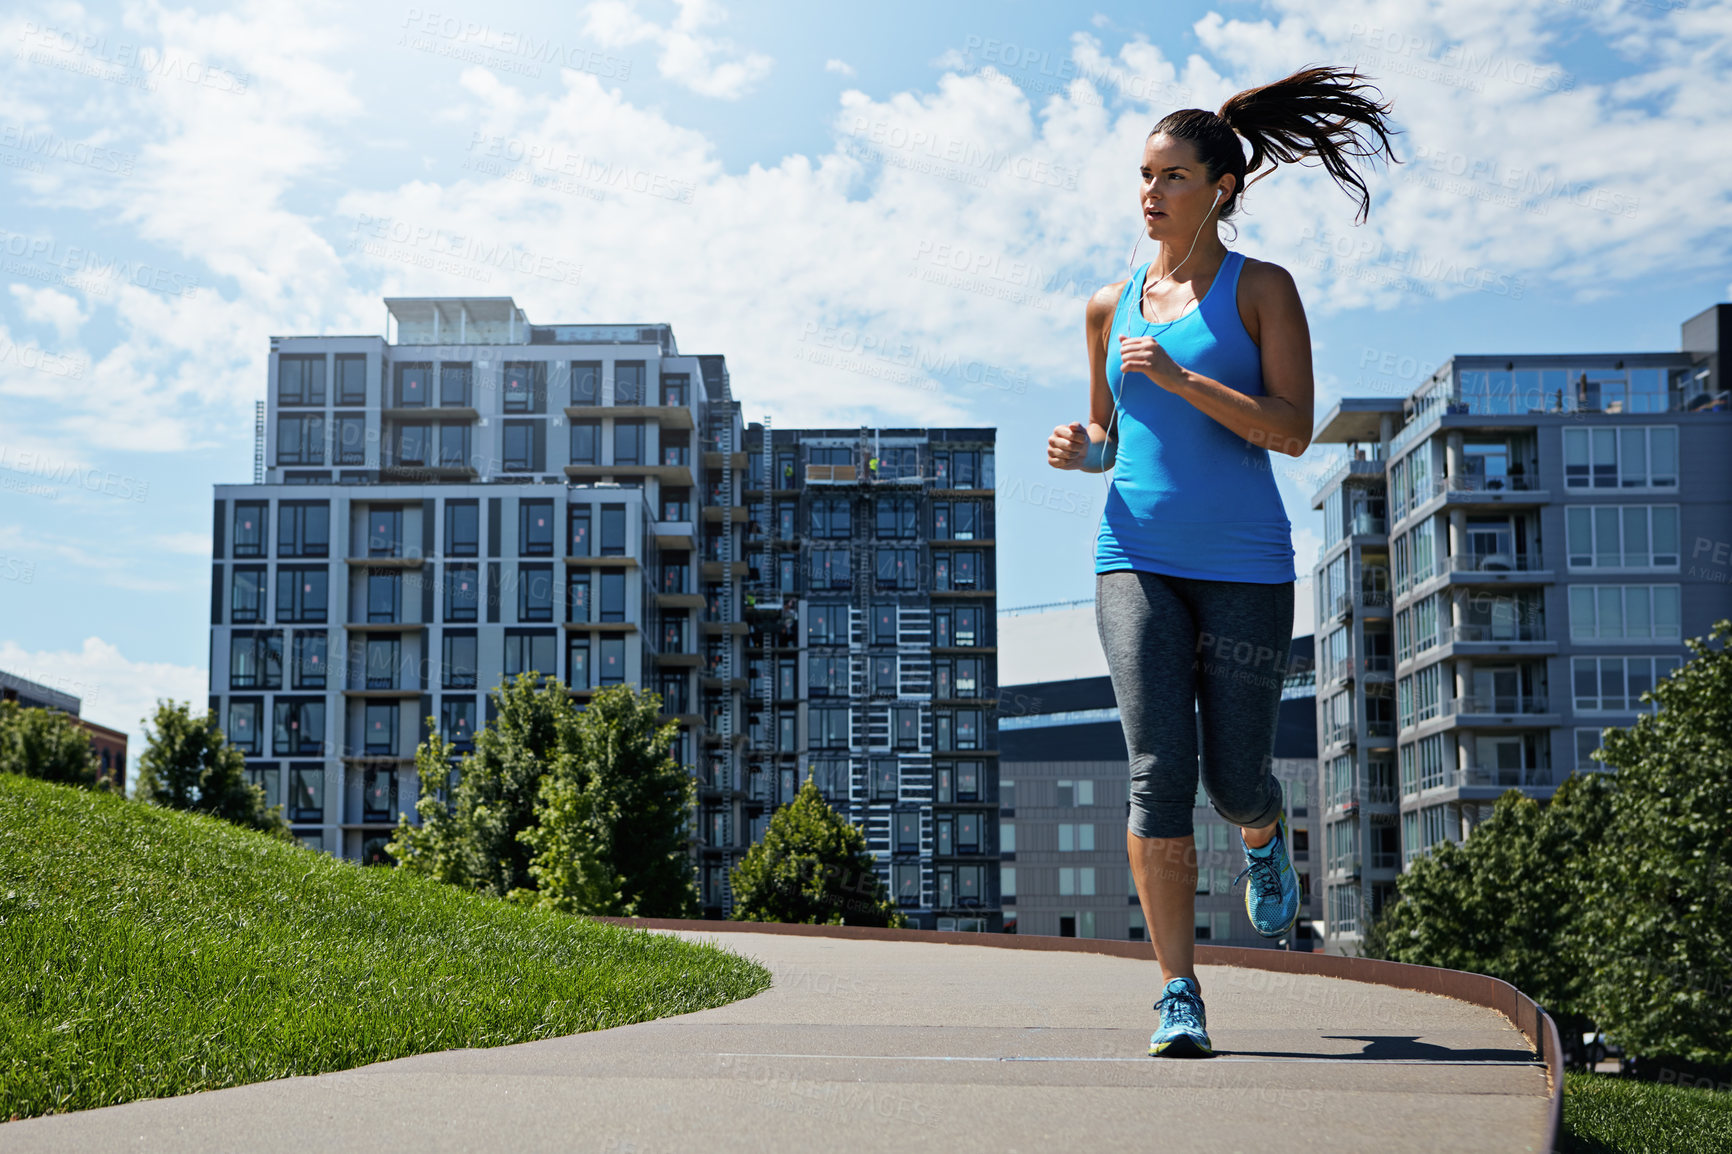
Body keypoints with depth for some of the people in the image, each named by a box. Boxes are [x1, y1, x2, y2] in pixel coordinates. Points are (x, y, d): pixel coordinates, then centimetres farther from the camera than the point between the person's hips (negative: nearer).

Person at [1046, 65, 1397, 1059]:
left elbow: (1294, 430, -10)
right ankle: (1180, 994, -10)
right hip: (1138, 560, 2)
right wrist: (1079, 448, 0)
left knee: (1236, 778, 4)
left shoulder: (1263, 289, 2)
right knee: (1159, 769, -14)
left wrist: (1181, 377, -20)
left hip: (1244, 566, -2)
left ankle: (1266, 837, 43)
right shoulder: (1112, 307, 13)